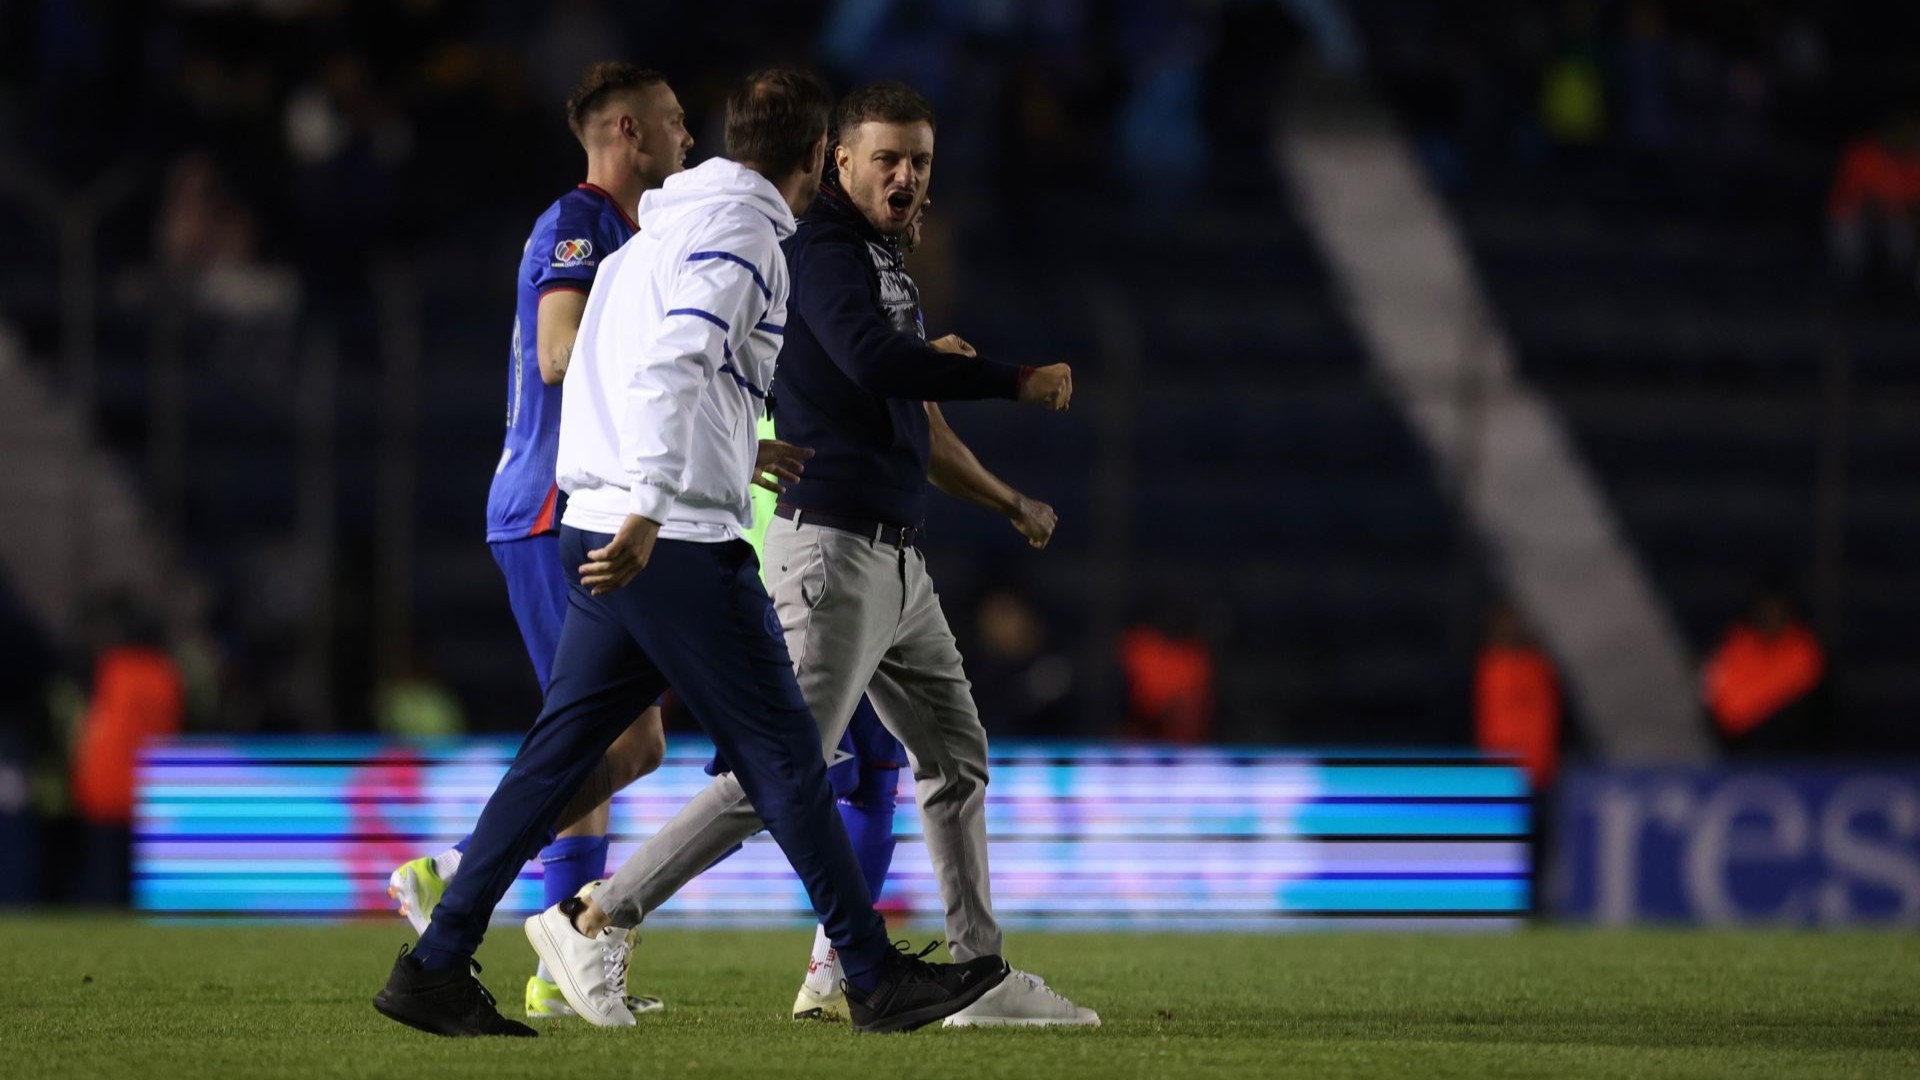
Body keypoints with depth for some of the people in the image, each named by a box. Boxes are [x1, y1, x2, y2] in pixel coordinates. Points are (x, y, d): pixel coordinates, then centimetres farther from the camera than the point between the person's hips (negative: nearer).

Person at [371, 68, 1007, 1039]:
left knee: (557, 753, 8)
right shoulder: (740, 230, -8)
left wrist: (746, 458, 40)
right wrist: (647, 509, -30)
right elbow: (673, 364, -22)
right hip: (678, 542, -9)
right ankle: (876, 979, 0)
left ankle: (435, 969, 5)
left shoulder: (664, 225, 21)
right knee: (781, 752, -3)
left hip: (597, 531, 9)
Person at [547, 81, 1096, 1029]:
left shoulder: (886, 266, 20)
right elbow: (873, 362, -26)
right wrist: (1017, 382, -18)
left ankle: (979, 974, 18)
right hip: (833, 548, -10)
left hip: (896, 558, 10)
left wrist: (1010, 504, 34)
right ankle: (597, 922, -11)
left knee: (956, 757, 13)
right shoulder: (821, 247, -10)